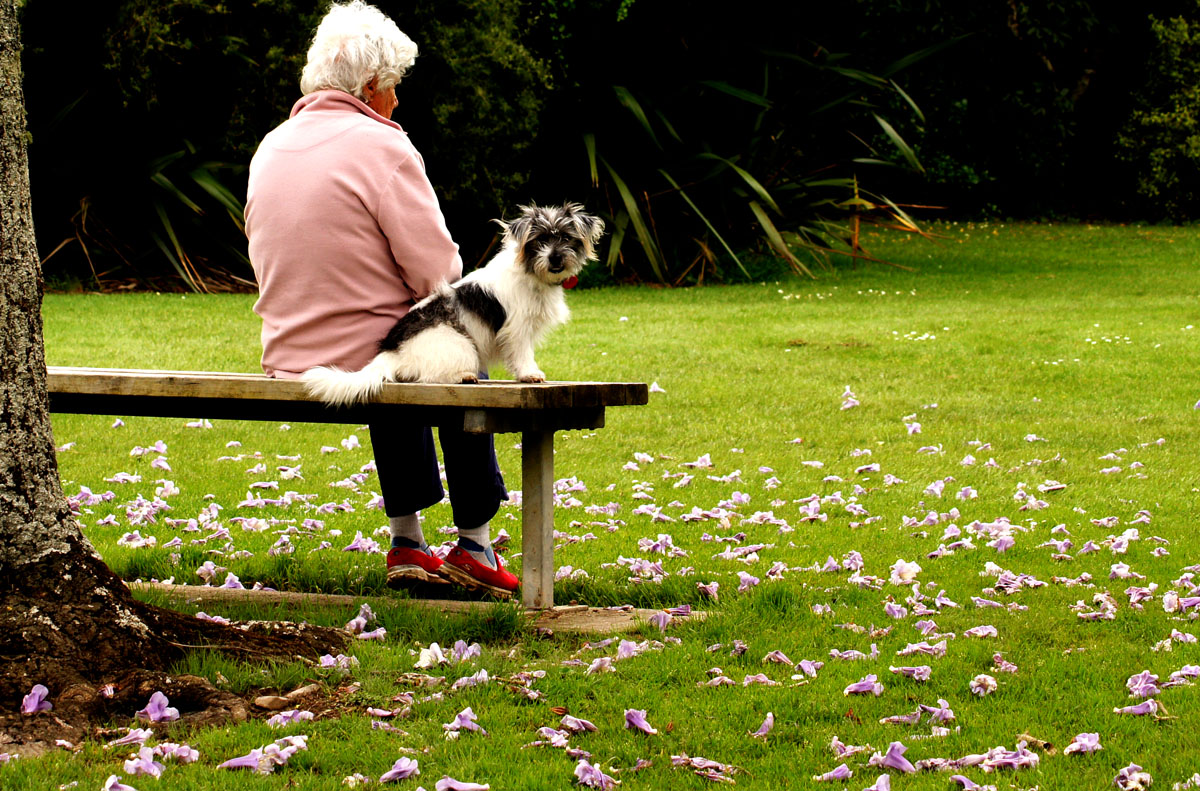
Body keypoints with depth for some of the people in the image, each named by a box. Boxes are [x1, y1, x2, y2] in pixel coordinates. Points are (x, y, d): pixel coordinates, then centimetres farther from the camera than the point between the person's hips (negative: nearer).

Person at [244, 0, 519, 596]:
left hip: (286, 362, 6)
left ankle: (407, 541, 33)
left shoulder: (271, 148, 6)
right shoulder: (382, 148, -15)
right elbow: (439, 274, -16)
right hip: (361, 360, -6)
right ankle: (474, 542, 24)